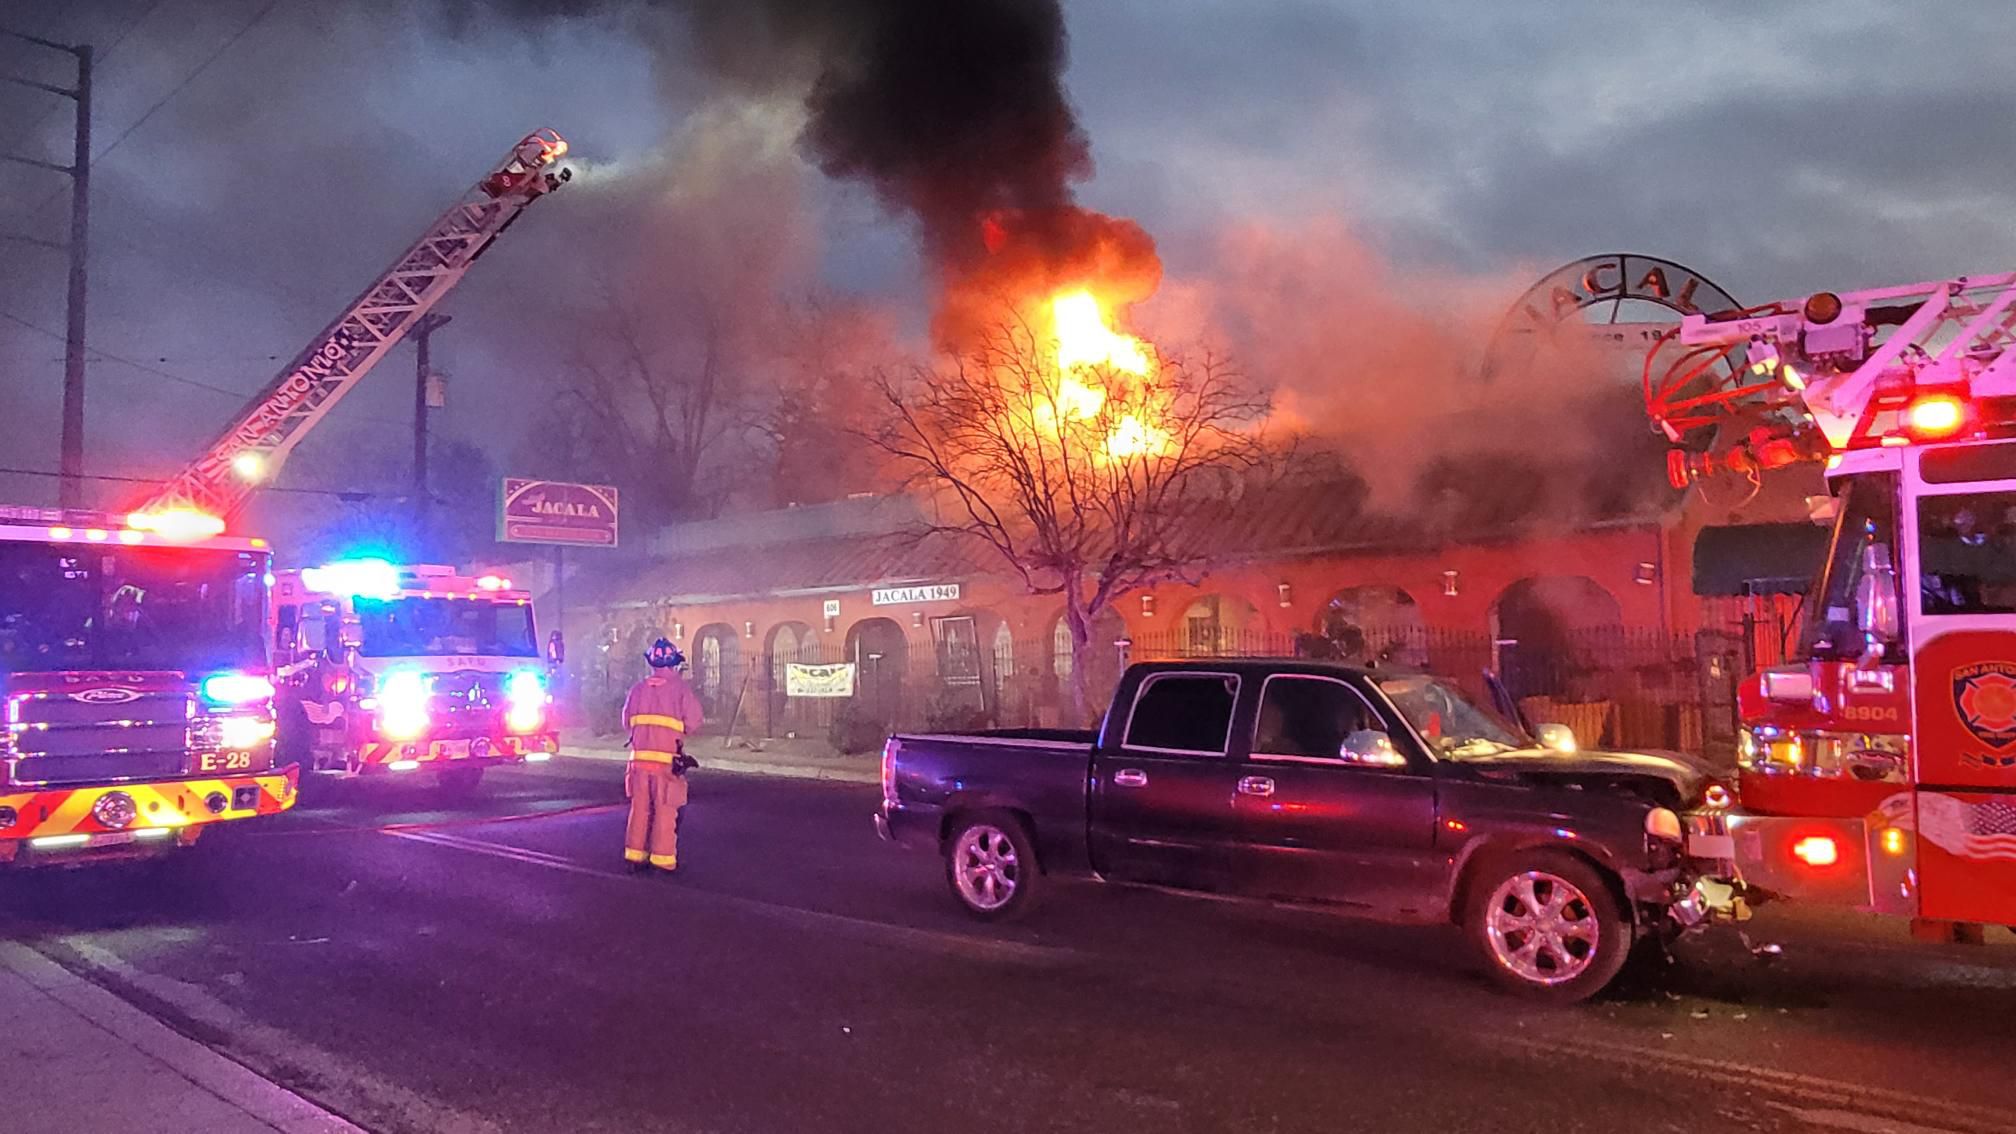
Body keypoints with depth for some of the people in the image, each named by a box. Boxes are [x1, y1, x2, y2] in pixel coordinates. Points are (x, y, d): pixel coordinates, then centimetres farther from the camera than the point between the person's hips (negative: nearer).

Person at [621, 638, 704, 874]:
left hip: (640, 756, 4)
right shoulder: (681, 688, -5)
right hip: (668, 759, -4)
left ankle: (635, 856, 17)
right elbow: (693, 723, -7)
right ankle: (662, 858, 3)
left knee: (640, 807, 12)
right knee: (665, 810, 2)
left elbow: (627, 721, 10)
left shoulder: (638, 688, 5)